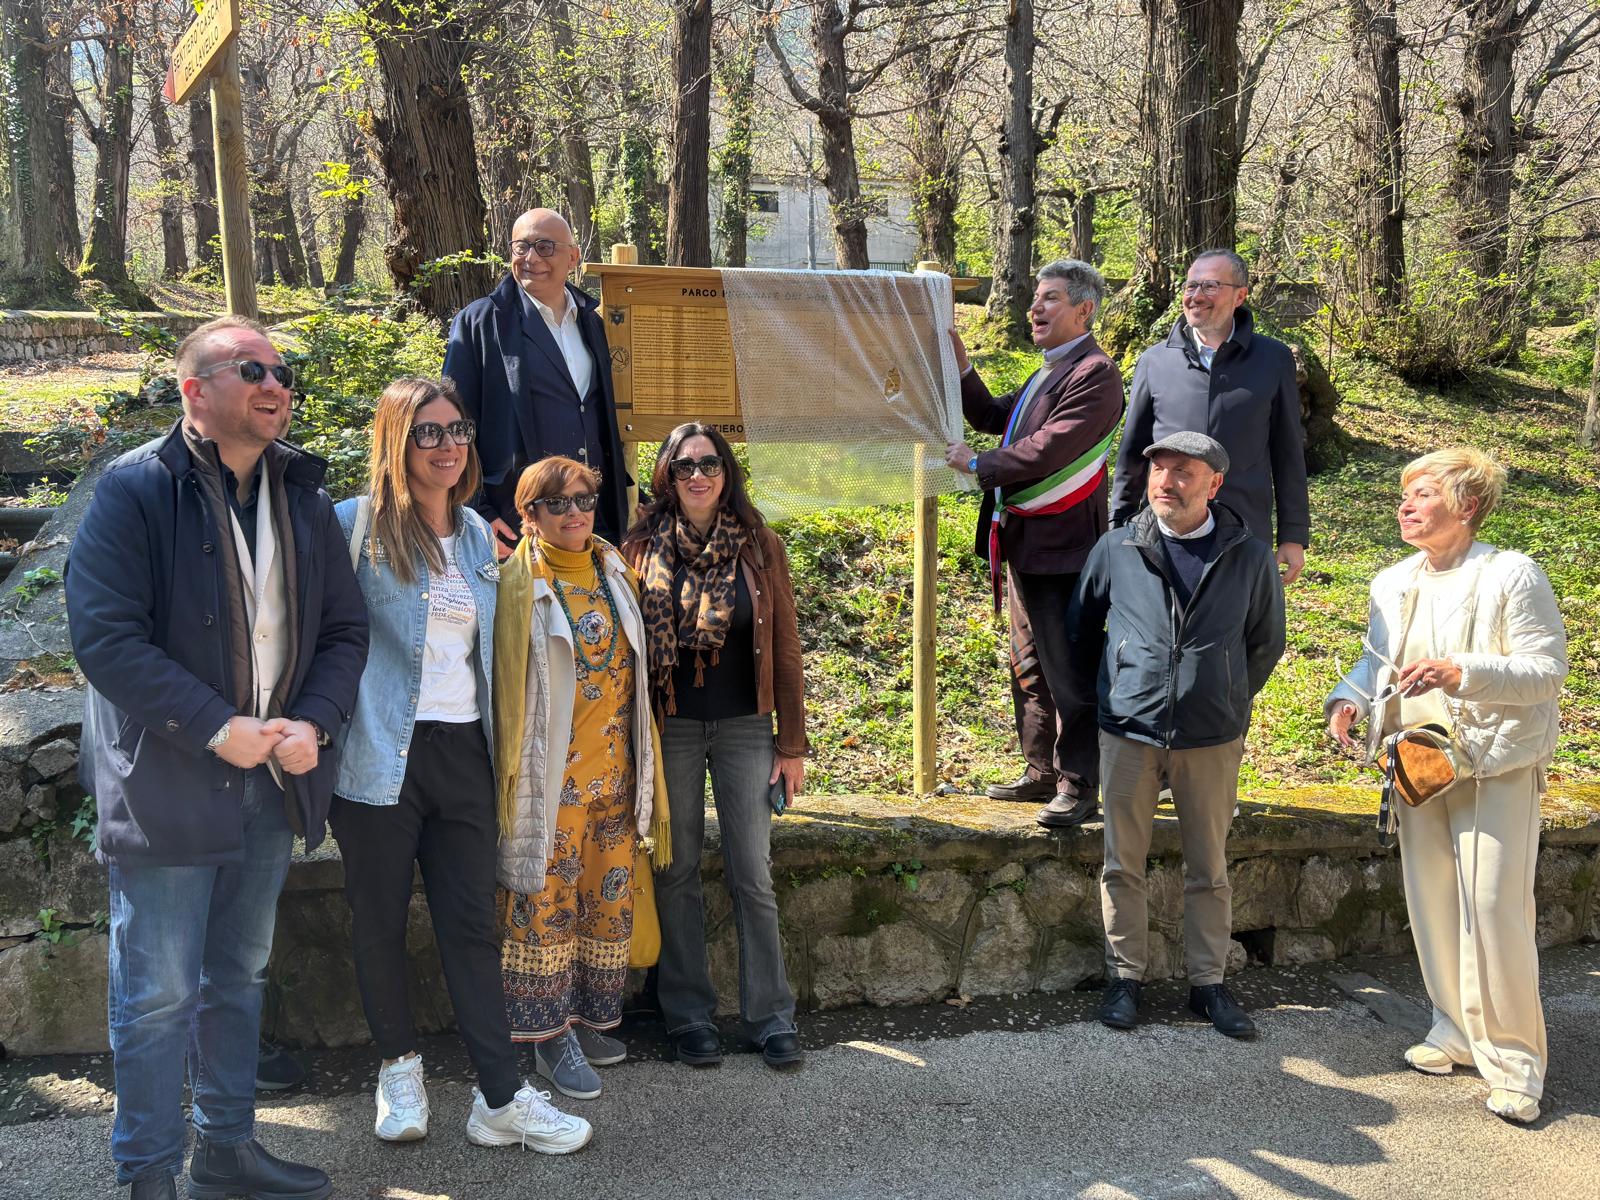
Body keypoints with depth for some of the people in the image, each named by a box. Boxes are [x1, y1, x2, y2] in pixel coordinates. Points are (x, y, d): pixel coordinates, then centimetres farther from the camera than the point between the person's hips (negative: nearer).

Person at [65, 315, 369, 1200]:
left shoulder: (302, 497, 7)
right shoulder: (136, 490, -11)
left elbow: (343, 628, 8)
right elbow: (105, 636, -18)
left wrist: (314, 724, -9)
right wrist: (216, 728, -21)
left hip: (273, 784, 6)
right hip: (166, 785, -6)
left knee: (239, 977, 18)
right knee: (159, 992, 1)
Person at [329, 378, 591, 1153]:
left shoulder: (478, 535, 13)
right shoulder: (357, 525, -5)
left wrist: (498, 746, 18)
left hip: (463, 753, 4)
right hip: (383, 756, -4)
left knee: (473, 923, 5)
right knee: (379, 921, 8)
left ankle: (501, 1097, 8)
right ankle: (398, 1066, 28)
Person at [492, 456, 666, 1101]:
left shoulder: (613, 572, 11)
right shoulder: (519, 582, -7)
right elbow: (505, 682, -8)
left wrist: (642, 768, 18)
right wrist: (513, 772, -12)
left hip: (614, 773, 6)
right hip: (552, 776, -6)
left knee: (610, 899, 12)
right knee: (547, 902, -1)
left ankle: (588, 1018, 26)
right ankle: (549, 1034, 10)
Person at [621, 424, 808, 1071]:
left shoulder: (759, 546, 2)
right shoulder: (642, 548, 2)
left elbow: (784, 648, 3)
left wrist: (792, 743, 1)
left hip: (744, 727, 0)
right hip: (669, 730, 0)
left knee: (753, 875, 1)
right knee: (677, 873, 6)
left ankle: (771, 1016, 11)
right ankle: (688, 1016, 16)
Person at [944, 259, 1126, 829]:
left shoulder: (1095, 375, -14)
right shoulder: (1048, 371, 18)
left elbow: (1047, 453, -22)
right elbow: (992, 418, 19)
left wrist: (977, 464, -12)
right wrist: (960, 365, 8)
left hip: (1060, 547, -10)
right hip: (1022, 543, 10)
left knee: (1067, 672, -3)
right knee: (1028, 666, 17)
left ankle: (1079, 785, 8)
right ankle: (1042, 772, 29)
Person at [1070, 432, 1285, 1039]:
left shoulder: (1250, 558, -2)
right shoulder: (1117, 550, -2)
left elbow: (1266, 642, 13)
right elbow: (1081, 625, 14)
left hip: (1211, 740, 0)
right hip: (1128, 733, 0)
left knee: (1209, 869, 9)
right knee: (1122, 865, 7)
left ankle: (1208, 983, 23)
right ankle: (1125, 976, 21)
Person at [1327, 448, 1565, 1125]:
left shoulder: (1511, 575, -10)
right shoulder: (1393, 584, 9)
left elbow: (1547, 670, -13)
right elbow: (1377, 659, 20)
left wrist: (1461, 673, -27)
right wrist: (1350, 698, -1)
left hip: (1496, 770, -6)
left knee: (1494, 911, -7)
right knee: (1431, 908, 11)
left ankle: (1513, 1061, 6)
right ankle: (1457, 1031, 27)